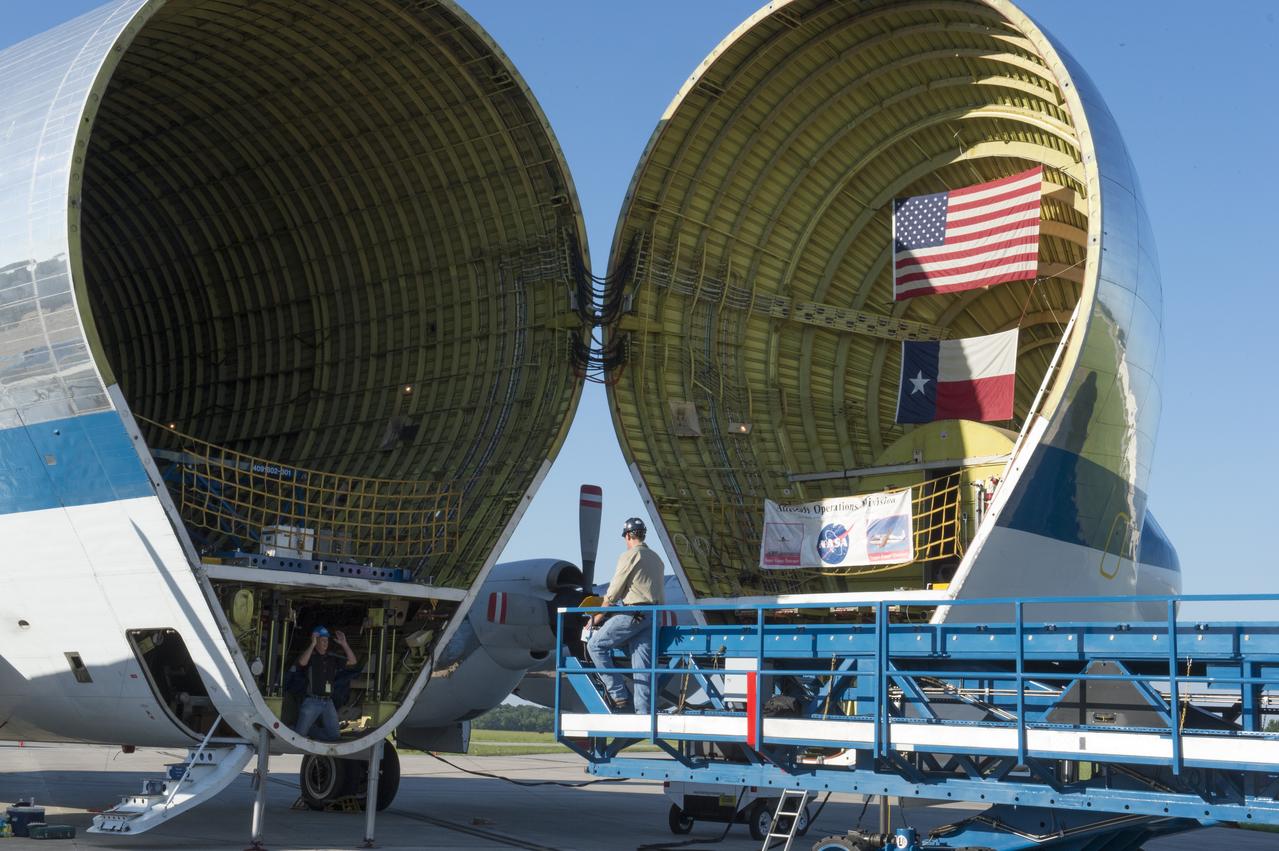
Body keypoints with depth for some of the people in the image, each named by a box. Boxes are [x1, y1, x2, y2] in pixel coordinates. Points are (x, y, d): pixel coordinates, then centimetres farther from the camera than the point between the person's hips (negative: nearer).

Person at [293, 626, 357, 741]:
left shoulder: (332, 658, 12)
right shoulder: (310, 656, -4)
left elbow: (352, 661, 7)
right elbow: (302, 662, -27)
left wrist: (344, 644, 0)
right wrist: (312, 644, -25)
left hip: (328, 703, 5)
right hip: (312, 702, -5)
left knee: (333, 735, 9)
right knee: (299, 735, -5)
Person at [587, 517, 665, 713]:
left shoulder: (629, 556, -6)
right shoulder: (656, 558, 19)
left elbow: (614, 590, -5)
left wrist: (600, 615, 5)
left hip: (632, 614, -8)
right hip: (653, 615, 8)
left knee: (595, 645, 1)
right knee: (643, 665, 5)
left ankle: (619, 694, -3)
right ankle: (643, 711, -1)